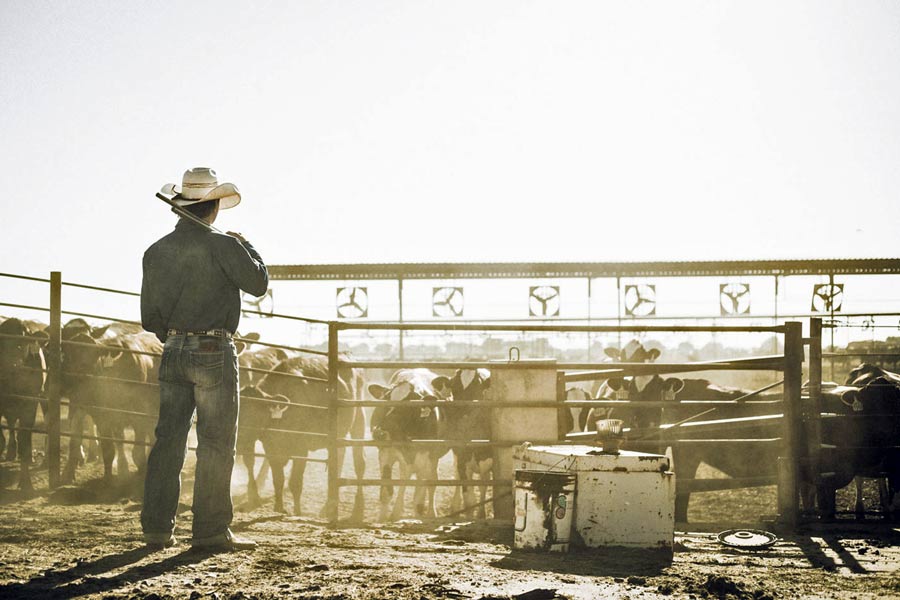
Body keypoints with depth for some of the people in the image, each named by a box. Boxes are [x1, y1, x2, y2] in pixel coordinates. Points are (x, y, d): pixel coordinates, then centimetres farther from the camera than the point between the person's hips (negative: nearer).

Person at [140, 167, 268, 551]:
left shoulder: (156, 252, 5)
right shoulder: (223, 246, -12)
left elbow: (149, 317, 10)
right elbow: (259, 283, 0)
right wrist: (247, 246, 14)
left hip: (173, 353, 5)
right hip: (214, 353, -5)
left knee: (168, 439, 10)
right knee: (216, 443, 0)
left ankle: (157, 528, 12)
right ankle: (210, 530, 1)